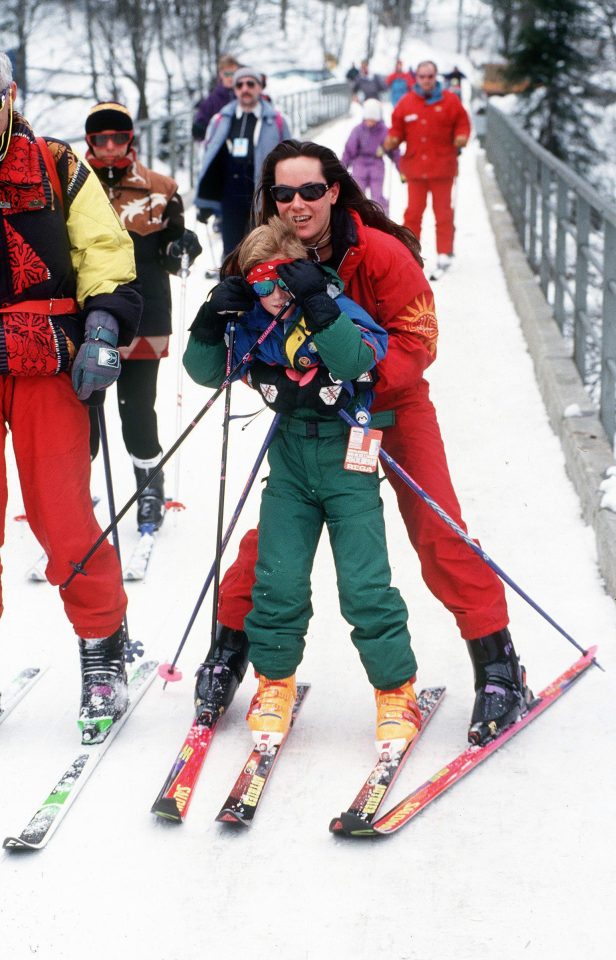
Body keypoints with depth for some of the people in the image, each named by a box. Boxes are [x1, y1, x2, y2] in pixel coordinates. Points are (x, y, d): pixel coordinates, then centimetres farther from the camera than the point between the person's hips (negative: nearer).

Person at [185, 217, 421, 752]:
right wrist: (211, 323, -11)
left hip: (346, 457, -4)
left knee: (364, 584, -6)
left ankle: (397, 692, 8)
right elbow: (206, 371, 6)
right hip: (290, 458, 4)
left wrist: (316, 306, -36)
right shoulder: (253, 325, 0)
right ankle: (275, 683, 20)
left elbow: (357, 361, -30)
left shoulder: (337, 310, -12)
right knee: (277, 581, 1)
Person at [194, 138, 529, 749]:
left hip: (394, 405, -3)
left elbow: (416, 343, -22)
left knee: (437, 533, -9)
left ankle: (498, 664, 1)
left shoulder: (383, 254, -21)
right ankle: (228, 651, 18)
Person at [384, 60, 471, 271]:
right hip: (415, 166, 2)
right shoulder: (406, 103, 5)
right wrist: (392, 141, -9)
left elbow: (462, 123, 5)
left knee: (443, 212, 4)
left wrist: (461, 138, -14)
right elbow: (397, 127, 9)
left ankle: (444, 252, 11)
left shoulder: (450, 101, 1)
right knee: (413, 211, 6)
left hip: (442, 167, -2)